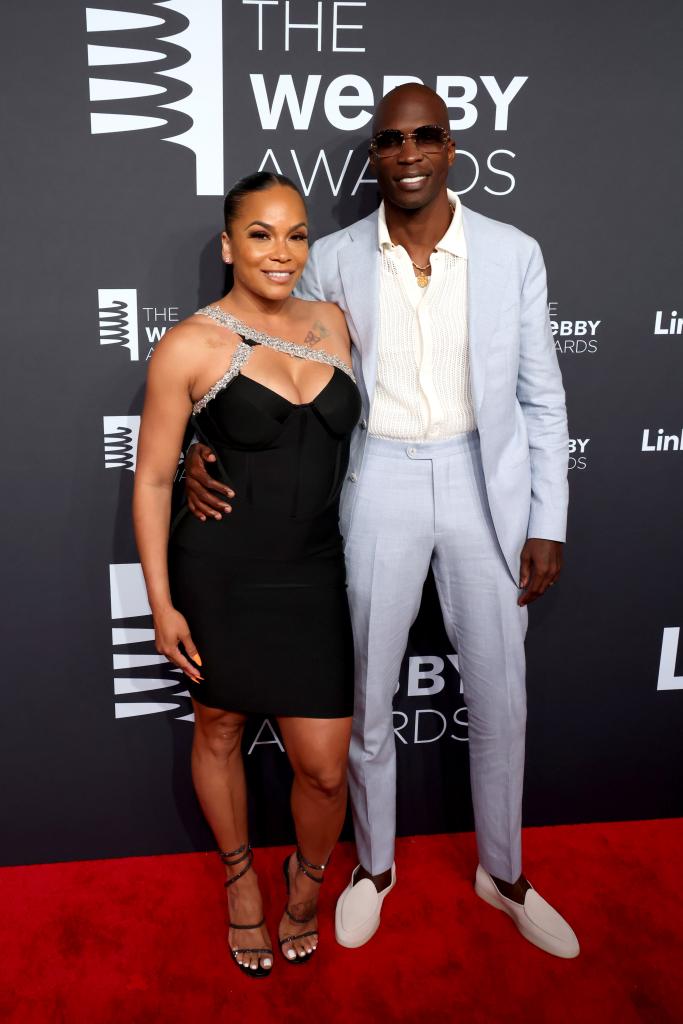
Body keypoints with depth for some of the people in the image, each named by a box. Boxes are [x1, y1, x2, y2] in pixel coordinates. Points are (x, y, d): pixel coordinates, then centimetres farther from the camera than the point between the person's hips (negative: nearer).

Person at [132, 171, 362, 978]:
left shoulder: (332, 323, 5)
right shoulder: (190, 345, -9)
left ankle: (307, 875, 38)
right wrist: (161, 602, -7)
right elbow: (152, 478, -6)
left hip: (313, 577, 3)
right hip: (220, 577, -2)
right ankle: (240, 874, 47)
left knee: (325, 764, 4)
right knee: (219, 729, 18)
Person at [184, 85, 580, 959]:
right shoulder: (334, 261, -1)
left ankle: (502, 872, 38)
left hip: (486, 482, 1)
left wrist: (547, 524, -1)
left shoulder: (513, 254, -2)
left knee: (499, 697, 12)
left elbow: (541, 397, 2)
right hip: (381, 484, 0)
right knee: (366, 696, 10)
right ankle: (374, 865, 38)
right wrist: (208, 443, -8)